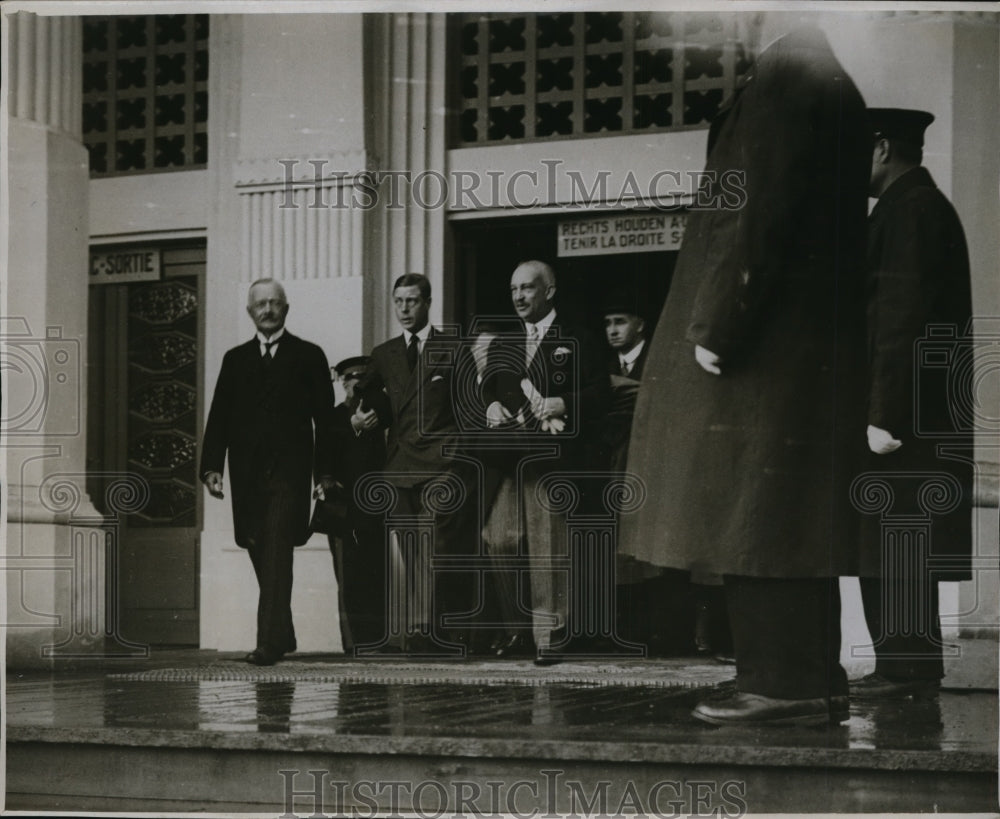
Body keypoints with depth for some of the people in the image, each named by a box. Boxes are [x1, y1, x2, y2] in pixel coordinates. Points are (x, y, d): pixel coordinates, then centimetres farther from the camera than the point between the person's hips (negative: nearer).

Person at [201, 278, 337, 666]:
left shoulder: (309, 357, 7)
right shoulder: (235, 359, 15)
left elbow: (324, 418, 4)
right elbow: (219, 416, 10)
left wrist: (326, 471, -2)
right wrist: (212, 465, -1)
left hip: (289, 469, -4)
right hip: (248, 470, 4)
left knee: (276, 551, -13)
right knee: (260, 553, 7)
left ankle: (269, 642, -19)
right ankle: (282, 635, 20)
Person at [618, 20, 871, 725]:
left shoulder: (780, 85, -13)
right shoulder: (837, 89, 16)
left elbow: (756, 219, -20)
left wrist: (714, 329, -17)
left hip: (766, 349, -10)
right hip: (820, 346, 10)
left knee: (754, 517, -6)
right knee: (797, 522, 12)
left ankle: (783, 682, -5)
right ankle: (815, 680, 15)